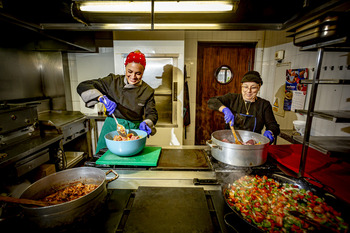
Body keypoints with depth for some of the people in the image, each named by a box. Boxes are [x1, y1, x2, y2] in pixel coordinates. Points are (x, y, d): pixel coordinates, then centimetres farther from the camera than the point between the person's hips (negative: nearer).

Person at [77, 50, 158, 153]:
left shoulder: (148, 91, -2)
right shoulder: (113, 81, -4)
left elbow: (152, 113, 1)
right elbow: (82, 86, -7)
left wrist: (146, 123, -21)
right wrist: (102, 98, -25)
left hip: (133, 131, 1)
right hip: (111, 129, 0)